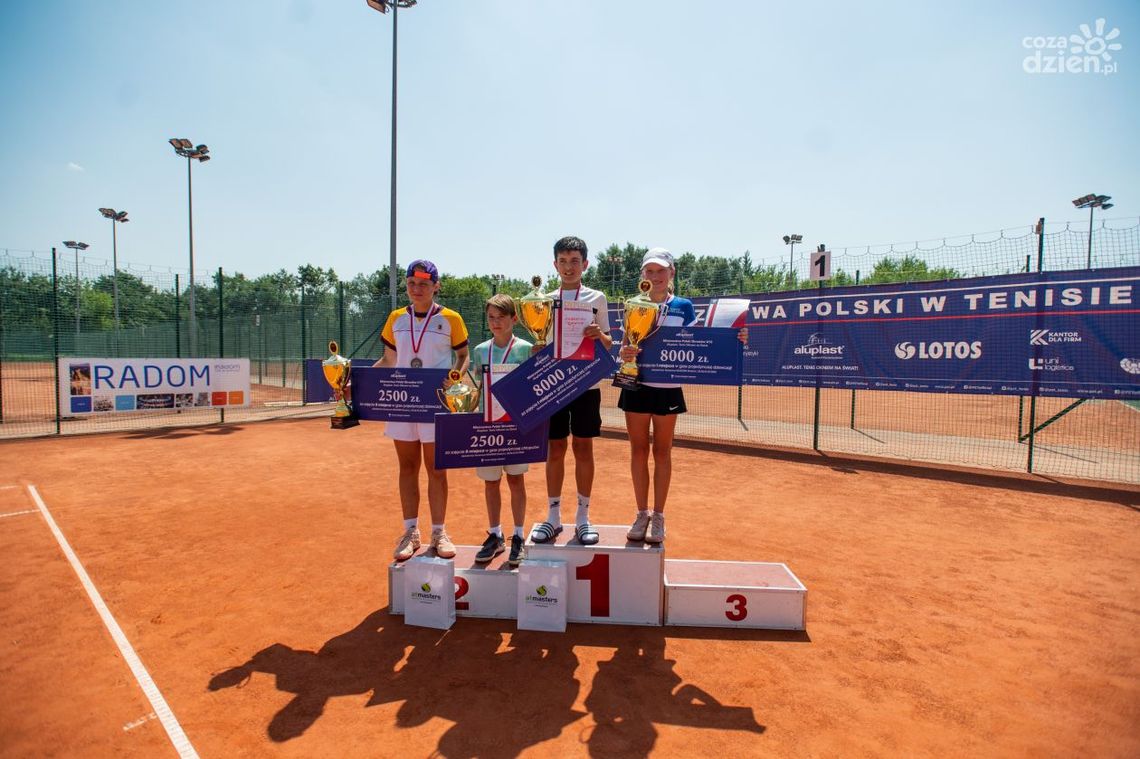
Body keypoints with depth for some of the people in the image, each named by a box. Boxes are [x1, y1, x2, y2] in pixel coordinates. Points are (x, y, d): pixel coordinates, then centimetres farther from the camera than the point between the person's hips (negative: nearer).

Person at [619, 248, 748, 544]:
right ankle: (642, 514, 20)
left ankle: (658, 516, 19)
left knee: (662, 452, 7)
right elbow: (623, 347, 3)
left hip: (668, 388, -1)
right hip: (636, 385, 2)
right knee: (638, 450, 7)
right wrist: (623, 353, -21)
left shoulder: (684, 307, 1)